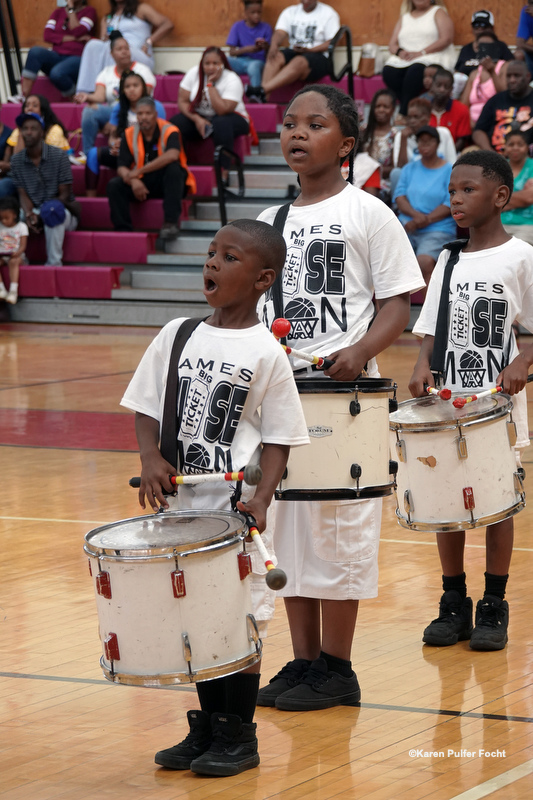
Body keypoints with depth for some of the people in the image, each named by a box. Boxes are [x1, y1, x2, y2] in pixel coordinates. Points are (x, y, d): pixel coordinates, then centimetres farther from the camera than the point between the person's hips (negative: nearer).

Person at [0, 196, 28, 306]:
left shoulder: (21, 227, 2)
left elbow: (23, 245, -6)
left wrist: (18, 253, -28)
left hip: (16, 256, -3)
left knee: (13, 262, -38)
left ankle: (13, 291, -46)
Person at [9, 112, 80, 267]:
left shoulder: (59, 156, -9)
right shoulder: (16, 160, 3)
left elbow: (64, 194, -10)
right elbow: (23, 194, 1)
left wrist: (40, 215, -23)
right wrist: (29, 215, -23)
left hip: (64, 213, -4)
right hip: (34, 211, 4)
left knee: (51, 210, -40)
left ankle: (54, 262, -31)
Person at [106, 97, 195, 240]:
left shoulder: (169, 131, -13)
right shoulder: (129, 134, -1)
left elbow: (172, 155, -34)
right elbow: (122, 167, -5)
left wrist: (138, 171, -33)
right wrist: (133, 181, -30)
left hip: (168, 182, -3)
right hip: (142, 183, 3)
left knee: (173, 168, -34)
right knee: (114, 185, -19)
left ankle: (171, 222, -37)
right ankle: (123, 229, -19)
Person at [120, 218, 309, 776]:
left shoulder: (265, 352, -6)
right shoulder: (176, 336, 4)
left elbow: (278, 437, -5)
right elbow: (147, 407, 8)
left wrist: (261, 498, -17)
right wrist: (151, 460, -9)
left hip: (235, 505, -4)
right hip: (180, 501, 4)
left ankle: (238, 736, 13)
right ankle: (207, 726, 25)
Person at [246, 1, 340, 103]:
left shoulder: (328, 13, 5)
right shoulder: (290, 12, 16)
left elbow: (331, 43, -3)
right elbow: (280, 33, 1)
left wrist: (309, 50, -16)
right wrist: (274, 45, -22)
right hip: (293, 52, 4)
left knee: (298, 62, -37)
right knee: (276, 57, -28)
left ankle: (263, 91, -51)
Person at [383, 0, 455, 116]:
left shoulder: (438, 12, 12)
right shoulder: (404, 16, 25)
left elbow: (447, 38, -4)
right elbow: (392, 44, 17)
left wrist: (420, 53, -13)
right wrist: (400, 52, -9)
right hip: (403, 59, 4)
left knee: (416, 69, -38)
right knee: (389, 71, -30)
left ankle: (403, 114, -40)